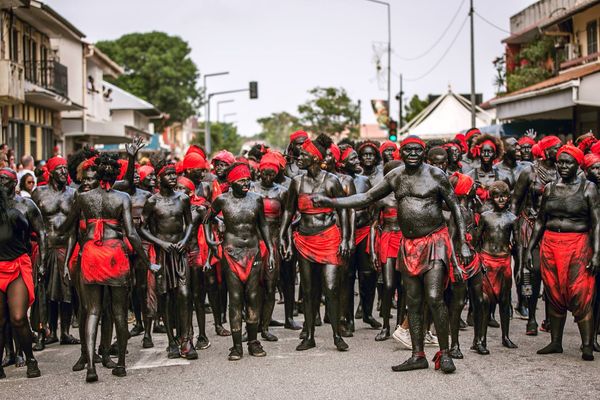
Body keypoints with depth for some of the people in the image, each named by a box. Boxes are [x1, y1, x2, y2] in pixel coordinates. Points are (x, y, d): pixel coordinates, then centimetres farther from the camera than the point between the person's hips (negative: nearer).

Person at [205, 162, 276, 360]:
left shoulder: (256, 199, 2)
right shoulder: (222, 201, -4)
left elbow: (263, 225, 13)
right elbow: (208, 219, 13)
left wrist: (271, 251, 10)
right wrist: (209, 239, 0)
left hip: (253, 253, 2)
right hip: (232, 253, -2)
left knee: (253, 298, 5)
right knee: (235, 299, -3)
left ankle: (253, 342, 15)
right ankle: (237, 346, 3)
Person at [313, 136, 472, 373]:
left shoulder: (436, 175, -6)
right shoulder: (395, 177, 7)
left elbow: (455, 208, -2)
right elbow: (367, 198, 11)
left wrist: (463, 244, -7)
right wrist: (331, 202, 2)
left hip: (434, 241, -5)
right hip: (409, 244, 5)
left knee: (434, 298, -15)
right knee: (413, 301, 6)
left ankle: (444, 353, -3)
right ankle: (418, 356, 13)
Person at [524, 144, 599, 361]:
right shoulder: (549, 188, 11)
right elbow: (540, 221, 17)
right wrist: (530, 249, 12)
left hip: (578, 245, -4)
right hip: (550, 244, 4)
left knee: (580, 296, -9)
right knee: (554, 296, 8)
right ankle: (555, 342, 17)